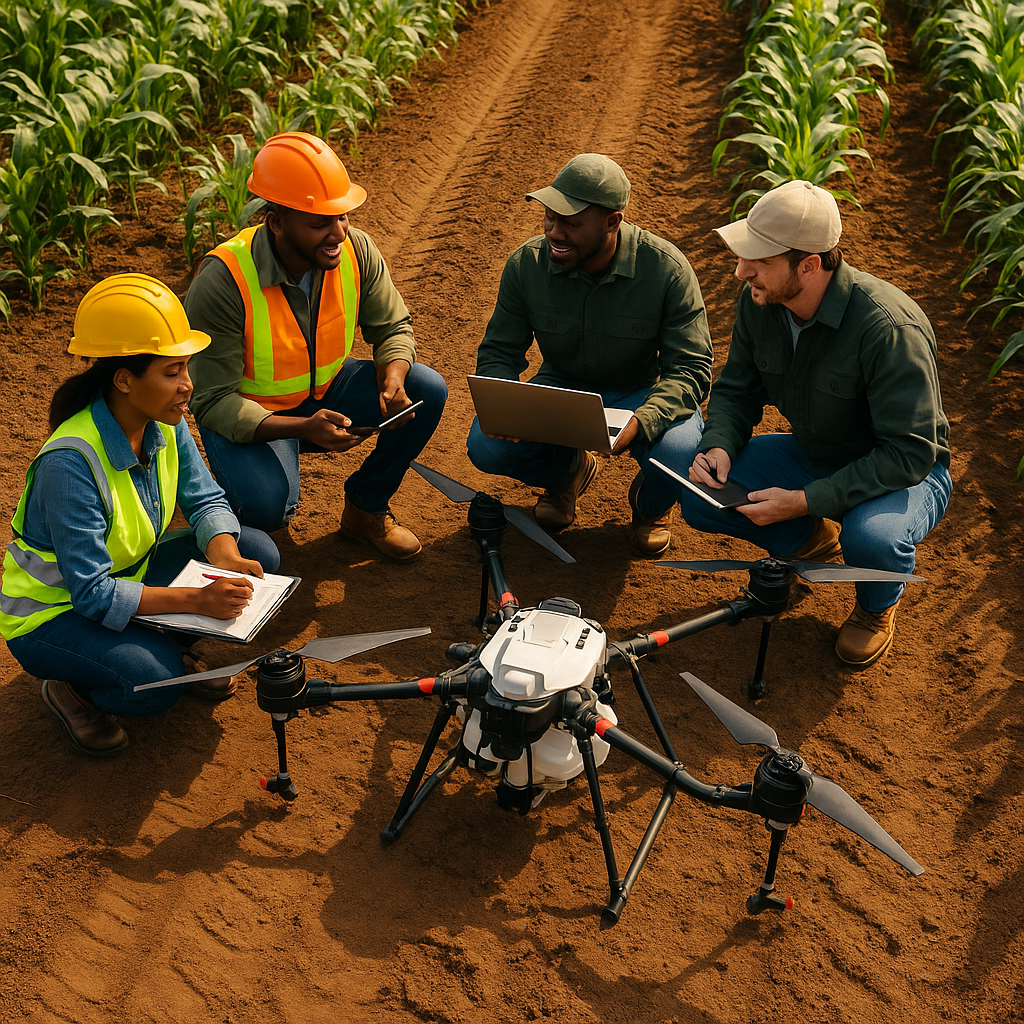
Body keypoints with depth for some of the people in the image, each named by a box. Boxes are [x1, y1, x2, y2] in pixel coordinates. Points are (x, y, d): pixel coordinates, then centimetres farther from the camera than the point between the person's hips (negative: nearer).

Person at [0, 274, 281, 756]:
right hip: (51, 613, -7)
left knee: (256, 553, -9)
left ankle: (168, 646, 7)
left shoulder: (165, 425, -12)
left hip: (126, 574, 7)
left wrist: (225, 558, -26)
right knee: (153, 680, -34)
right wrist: (195, 599, -40)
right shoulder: (71, 463, -34)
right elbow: (93, 595, -33)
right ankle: (70, 689, -1)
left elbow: (205, 501, -4)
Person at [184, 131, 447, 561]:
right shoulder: (222, 283, -30)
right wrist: (303, 428, -41)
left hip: (328, 390, 5)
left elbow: (393, 327, -1)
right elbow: (213, 401, -27)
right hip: (251, 413, -5)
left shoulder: (355, 250, -16)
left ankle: (366, 508, 4)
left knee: (427, 390, -17)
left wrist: (393, 378, -26)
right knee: (267, 508, -32)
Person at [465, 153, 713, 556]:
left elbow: (691, 367, -21)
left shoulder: (666, 268, -22)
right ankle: (566, 471, 14)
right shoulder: (526, 263, -14)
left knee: (679, 451, -35)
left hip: (643, 393, -2)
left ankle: (650, 503, 8)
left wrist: (641, 421, -41)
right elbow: (498, 351, -4)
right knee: (485, 446, -24)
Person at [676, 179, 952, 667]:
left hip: (905, 473, -5)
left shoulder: (889, 328, -34)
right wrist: (719, 446, -21)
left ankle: (878, 605, 2)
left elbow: (910, 452, -31)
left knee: (872, 538, -39)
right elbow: (737, 389, 1)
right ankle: (811, 540, 16)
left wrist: (804, 501, -35)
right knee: (699, 498, -14)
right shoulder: (759, 300, -14)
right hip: (813, 455, 6)